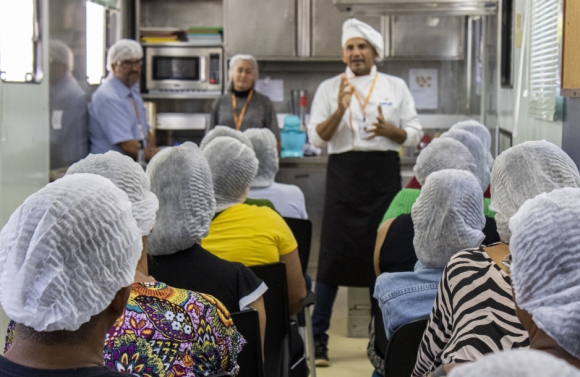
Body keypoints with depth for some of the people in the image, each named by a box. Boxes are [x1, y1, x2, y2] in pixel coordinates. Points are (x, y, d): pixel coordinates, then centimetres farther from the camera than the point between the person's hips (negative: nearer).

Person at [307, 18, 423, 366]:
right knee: (334, 255, -2)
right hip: (344, 172, -1)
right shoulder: (330, 88, 6)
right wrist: (340, 110, -18)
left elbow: (415, 134, 7)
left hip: (384, 173, 1)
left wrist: (390, 130, -13)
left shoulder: (396, 87, 9)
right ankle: (318, 337, 6)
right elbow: (317, 138, -3)